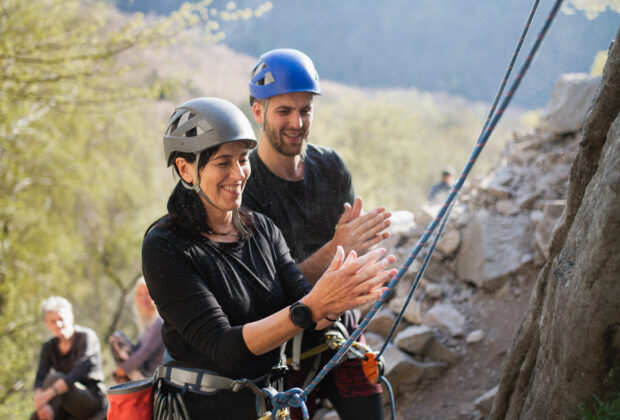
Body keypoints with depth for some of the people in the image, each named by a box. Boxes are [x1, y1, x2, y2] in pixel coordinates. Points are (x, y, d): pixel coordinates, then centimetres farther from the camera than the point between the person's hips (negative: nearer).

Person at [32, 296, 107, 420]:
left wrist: (47, 395, -35)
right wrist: (39, 400, -29)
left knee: (54, 377, -29)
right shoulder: (49, 347, 9)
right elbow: (39, 379, -6)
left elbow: (77, 374, -23)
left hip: (92, 400, -6)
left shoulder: (87, 337, -8)